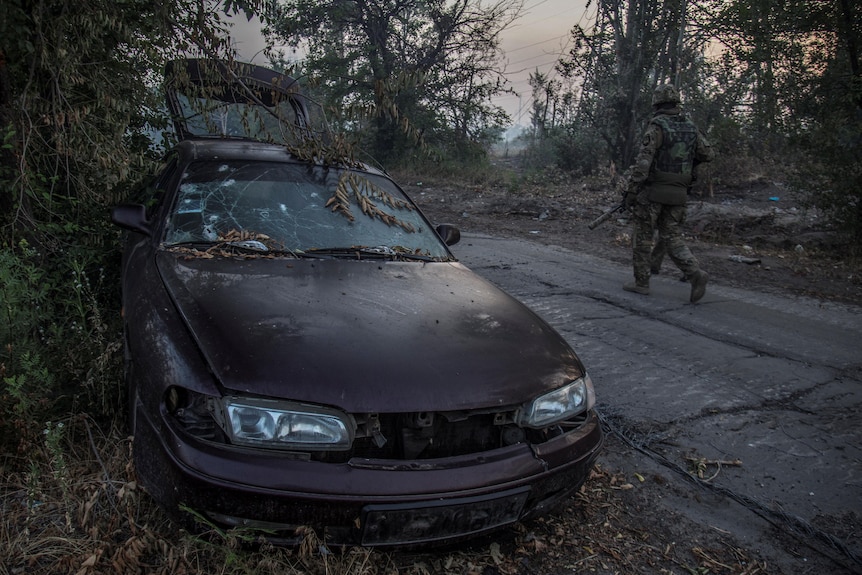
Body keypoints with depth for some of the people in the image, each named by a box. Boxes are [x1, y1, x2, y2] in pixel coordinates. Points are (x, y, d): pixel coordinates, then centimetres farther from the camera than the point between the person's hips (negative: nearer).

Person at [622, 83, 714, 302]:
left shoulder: (657, 126, -11)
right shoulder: (690, 127, 9)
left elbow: (643, 161, -18)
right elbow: (708, 154, 18)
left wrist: (631, 190, -16)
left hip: (653, 191, -6)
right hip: (678, 193, 6)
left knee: (642, 237, 7)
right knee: (672, 238, 11)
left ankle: (641, 283, 12)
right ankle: (695, 274, -8)